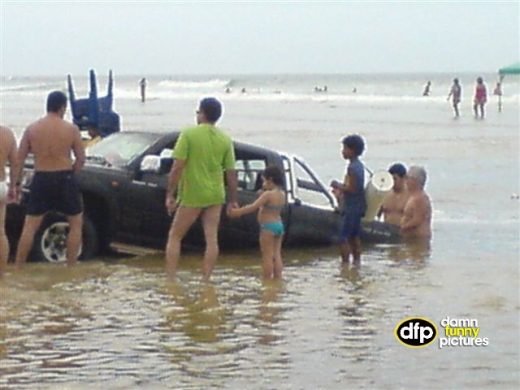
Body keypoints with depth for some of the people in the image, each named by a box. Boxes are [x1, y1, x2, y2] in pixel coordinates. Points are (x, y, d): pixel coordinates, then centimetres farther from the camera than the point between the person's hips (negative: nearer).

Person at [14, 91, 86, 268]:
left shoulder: (31, 129, 0)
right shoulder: (71, 129, -6)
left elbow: (19, 159, 2)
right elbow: (81, 159, -4)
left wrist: (16, 183, 8)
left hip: (41, 180, 2)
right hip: (64, 179, -2)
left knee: (30, 226, 9)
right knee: (76, 223, 14)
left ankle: (18, 268, 8)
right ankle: (71, 266, 12)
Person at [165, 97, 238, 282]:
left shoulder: (189, 134, -9)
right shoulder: (225, 139, 3)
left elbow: (178, 167, -13)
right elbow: (231, 172, 5)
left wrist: (170, 194, -8)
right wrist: (233, 200, 12)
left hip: (192, 195, -4)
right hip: (215, 195, 4)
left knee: (175, 236, 6)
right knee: (211, 238, 5)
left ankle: (170, 279, 0)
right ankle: (205, 280, 3)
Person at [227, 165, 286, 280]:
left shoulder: (268, 194, -15)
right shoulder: (282, 194, 9)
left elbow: (254, 207, -19)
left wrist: (237, 212, -17)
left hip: (268, 226, -8)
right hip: (279, 225, 8)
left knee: (267, 256, -5)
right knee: (276, 255, 11)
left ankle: (267, 280, -4)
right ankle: (277, 278, 10)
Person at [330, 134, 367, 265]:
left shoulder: (352, 168, -19)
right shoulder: (359, 165, 12)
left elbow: (352, 189, -23)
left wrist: (338, 186, -11)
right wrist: (341, 188, 14)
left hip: (352, 207, -10)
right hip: (357, 207, 10)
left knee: (343, 237, -8)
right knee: (354, 236, 17)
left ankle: (345, 263, -9)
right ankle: (357, 260, 22)